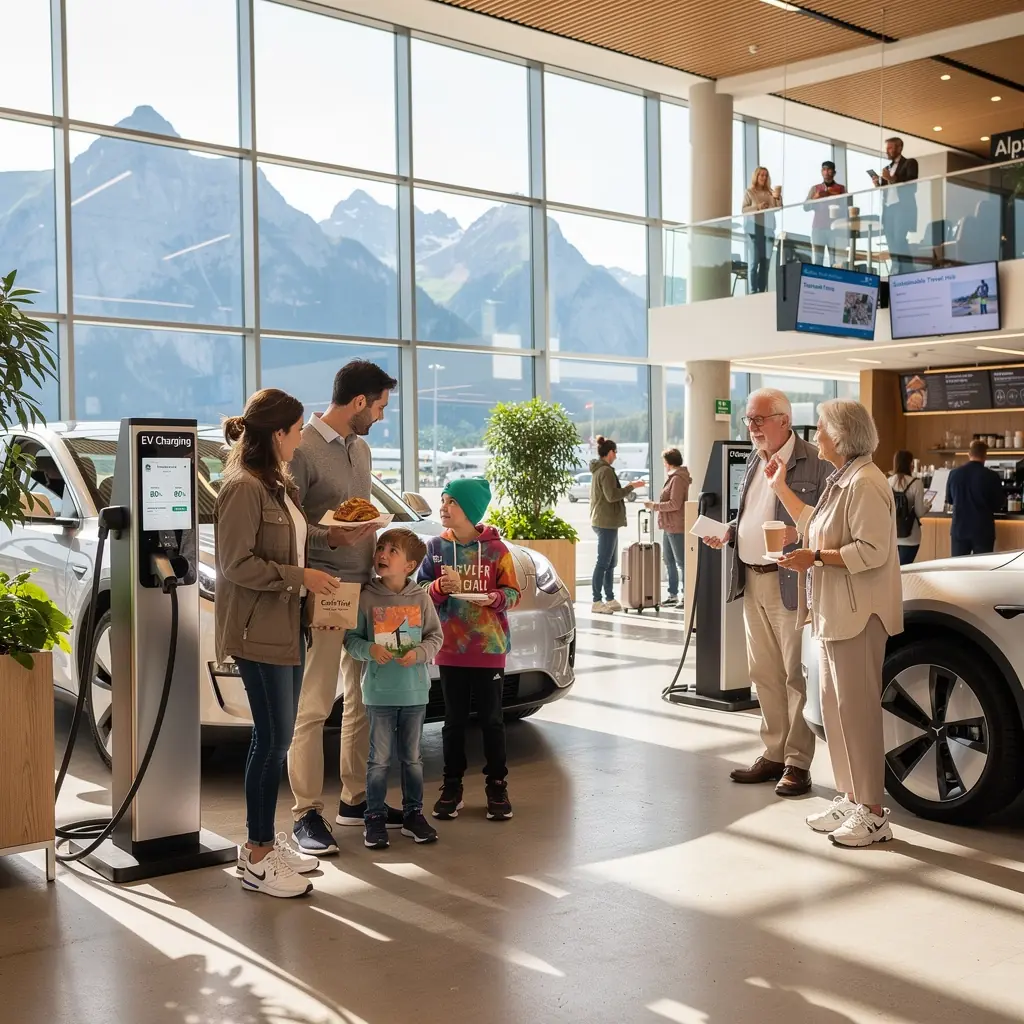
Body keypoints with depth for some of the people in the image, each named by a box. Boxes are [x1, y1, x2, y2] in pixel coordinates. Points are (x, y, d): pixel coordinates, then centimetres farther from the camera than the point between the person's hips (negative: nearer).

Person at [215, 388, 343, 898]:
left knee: (277, 738, 13)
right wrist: (301, 577, -17)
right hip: (259, 630, -9)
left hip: (288, 625, 9)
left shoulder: (278, 483, 14)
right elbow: (237, 564, -20)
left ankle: (265, 839, 24)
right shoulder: (243, 486, -16)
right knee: (273, 739, -5)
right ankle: (256, 858, 6)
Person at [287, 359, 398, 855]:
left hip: (365, 588, 8)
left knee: (365, 698, 12)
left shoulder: (360, 448, 16)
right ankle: (307, 813, 4)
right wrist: (331, 537, -27)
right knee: (313, 706, -4)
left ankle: (356, 798, 23)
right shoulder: (303, 449, -11)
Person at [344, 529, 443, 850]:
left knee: (412, 757, 13)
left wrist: (419, 653, -14)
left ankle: (413, 814, 25)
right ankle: (375, 818, 16)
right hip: (379, 692, -2)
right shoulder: (367, 597, -5)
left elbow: (435, 636, 4)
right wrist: (369, 650, -19)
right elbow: (351, 637, -1)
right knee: (380, 758, 5)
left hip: (415, 691, 2)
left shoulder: (420, 598, -1)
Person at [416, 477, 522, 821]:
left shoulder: (495, 548, -2)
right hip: (451, 648, 2)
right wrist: (440, 586, -17)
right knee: (454, 720, 9)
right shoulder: (436, 547, 3)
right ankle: (451, 788, 19)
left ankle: (497, 787, 17)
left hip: (489, 648, -2)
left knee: (491, 719, 6)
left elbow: (513, 592, -1)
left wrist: (494, 598, -21)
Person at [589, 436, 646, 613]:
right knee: (603, 563, -8)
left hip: (601, 521, 11)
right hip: (607, 522, -11)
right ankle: (597, 602, -6)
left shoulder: (598, 470, 17)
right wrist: (632, 486, -14)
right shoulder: (606, 471, -14)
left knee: (610, 563, 14)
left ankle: (610, 599, 18)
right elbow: (612, 496, -20)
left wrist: (627, 487, 19)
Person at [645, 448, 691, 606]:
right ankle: (673, 594, 23)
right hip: (670, 526, 11)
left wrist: (654, 506, -15)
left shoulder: (677, 479, -15)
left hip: (676, 527, -11)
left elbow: (675, 504, -21)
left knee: (681, 562, -7)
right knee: (669, 560, 15)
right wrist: (655, 506, 15)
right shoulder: (674, 477, 17)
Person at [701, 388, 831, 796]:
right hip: (752, 581, 8)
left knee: (796, 674, -1)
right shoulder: (754, 461, 15)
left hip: (790, 583, -8)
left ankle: (798, 762, 7)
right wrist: (727, 532, 7)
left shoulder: (814, 462, -10)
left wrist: (799, 533, -26)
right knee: (764, 674, 13)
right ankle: (774, 754, 23)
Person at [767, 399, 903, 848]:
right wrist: (781, 486, 29)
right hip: (834, 611, 10)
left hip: (858, 614, -10)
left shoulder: (866, 483, -17)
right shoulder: (840, 481, 15)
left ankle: (872, 813, 2)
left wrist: (816, 558, -19)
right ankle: (850, 799, 22)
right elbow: (813, 525, 26)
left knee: (857, 708, -6)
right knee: (835, 705, 13)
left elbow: (873, 550, -23)